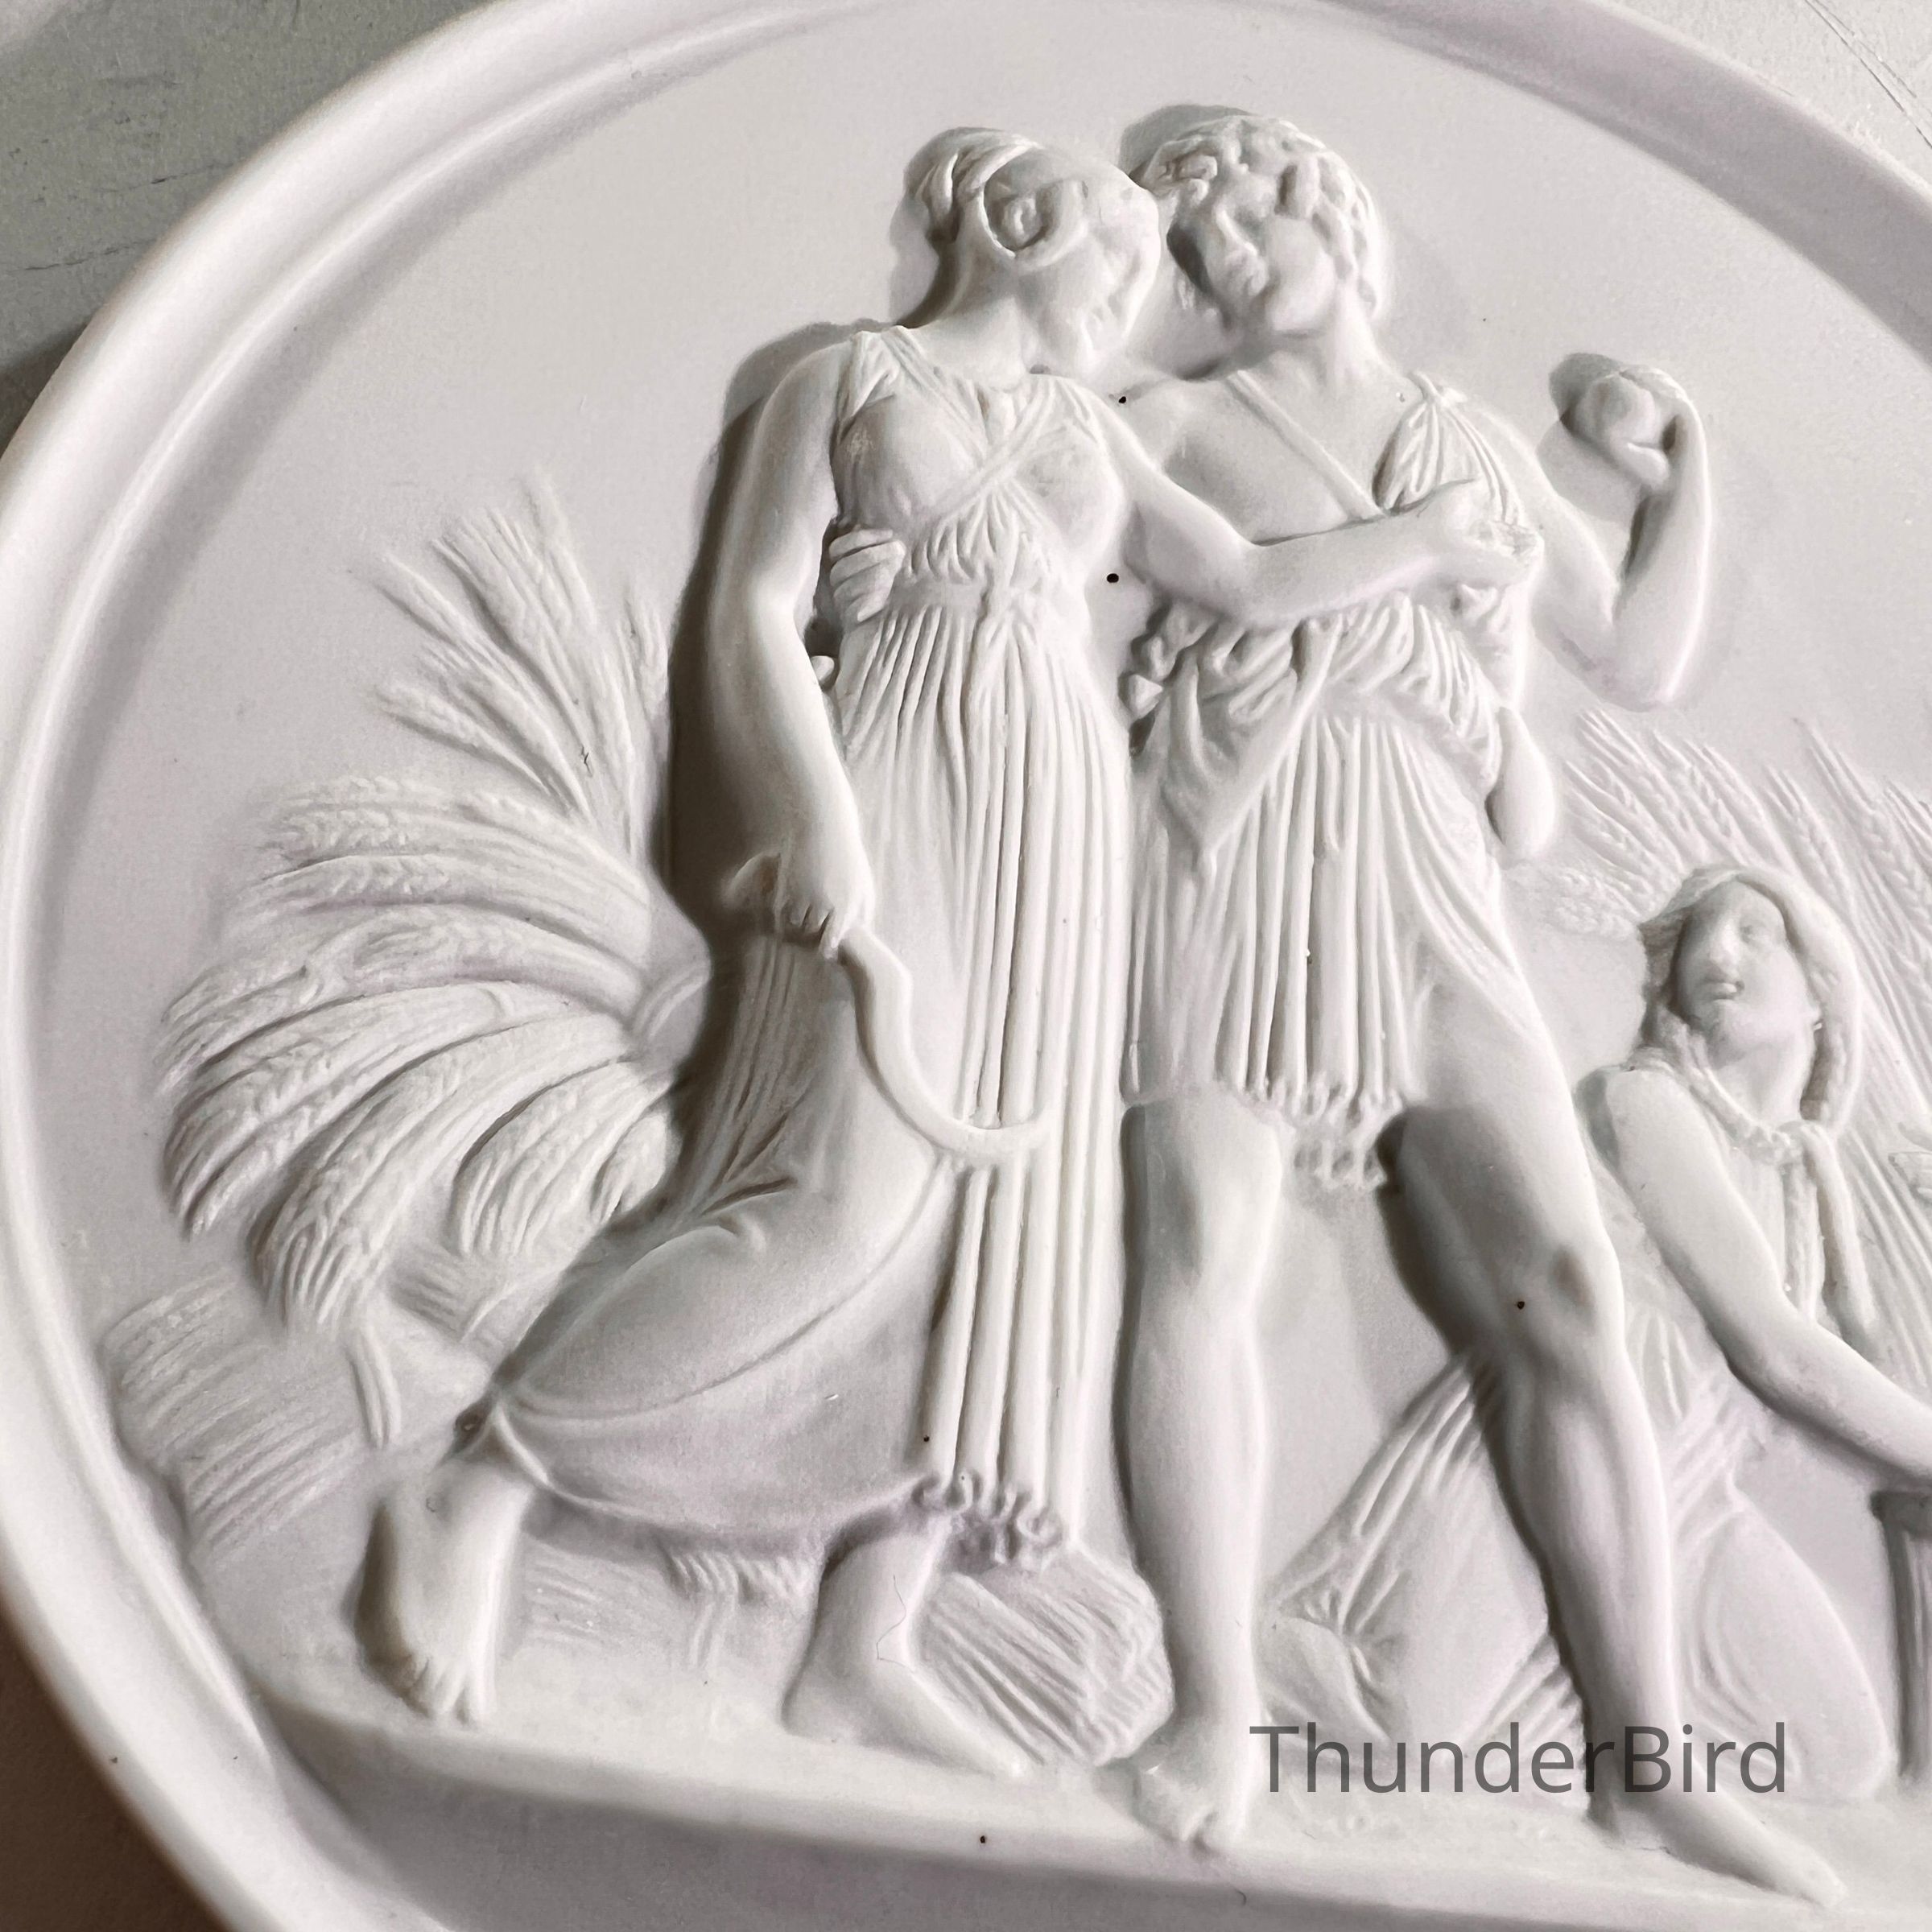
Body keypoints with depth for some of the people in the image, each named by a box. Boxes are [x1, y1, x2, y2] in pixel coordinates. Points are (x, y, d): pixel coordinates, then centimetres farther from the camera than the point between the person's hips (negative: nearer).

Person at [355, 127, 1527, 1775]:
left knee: (1016, 1210, -5)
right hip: (906, 790, -6)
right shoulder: (853, 377, 9)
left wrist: (1431, 537, 26)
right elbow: (756, 617, -2)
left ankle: (864, 1648, -1)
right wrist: (823, 830, -15)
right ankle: (475, 1494, -8)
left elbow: (1247, 581, 24)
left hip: (1064, 821, 6)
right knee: (857, 1193, -21)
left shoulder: (1092, 434, 25)